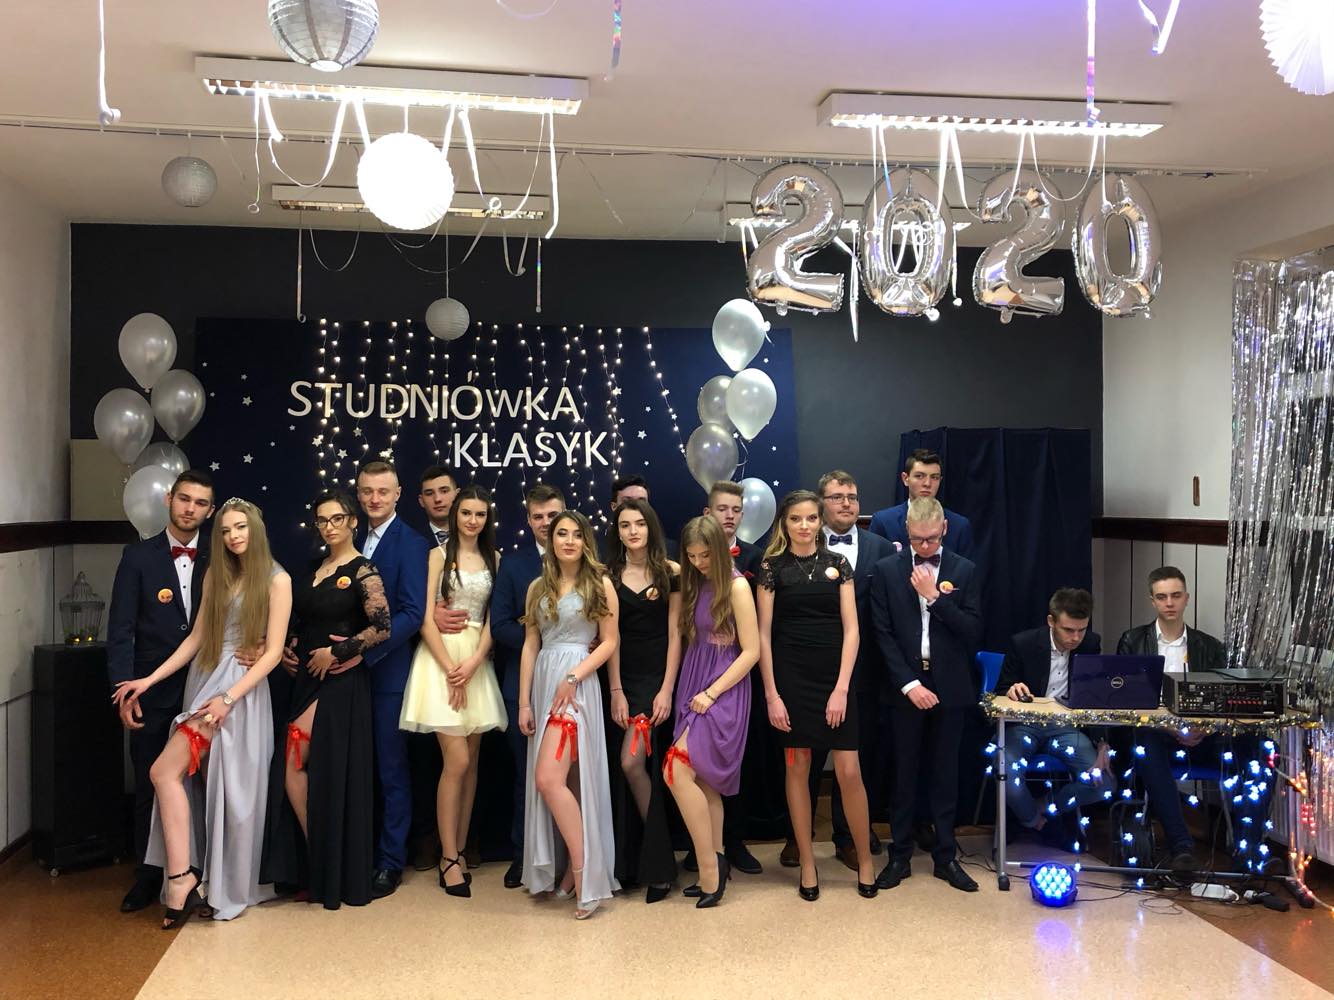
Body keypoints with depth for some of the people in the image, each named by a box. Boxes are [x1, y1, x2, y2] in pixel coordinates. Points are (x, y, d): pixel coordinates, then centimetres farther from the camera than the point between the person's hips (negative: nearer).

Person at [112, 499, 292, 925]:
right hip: (203, 681, 6)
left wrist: (228, 697, -18)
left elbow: (273, 651, -10)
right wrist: (151, 679, 3)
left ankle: (182, 878, -9)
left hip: (241, 687, -6)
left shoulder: (277, 580, -6)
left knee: (165, 771, -15)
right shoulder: (215, 574, 12)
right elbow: (197, 637, 12)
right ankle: (202, 882, 13)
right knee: (203, 786, 6)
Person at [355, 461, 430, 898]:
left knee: (391, 768, 4)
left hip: (388, 670, -6)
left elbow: (412, 614, -16)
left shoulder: (410, 544, -9)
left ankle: (391, 861, 14)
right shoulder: (355, 541, 13)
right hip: (353, 669, 6)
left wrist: (362, 651, -21)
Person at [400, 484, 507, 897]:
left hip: (478, 663, 4)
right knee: (457, 761, -9)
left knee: (470, 762, 5)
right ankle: (449, 858, 0)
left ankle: (459, 851, 15)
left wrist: (472, 663, -9)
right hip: (440, 659, -4)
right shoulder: (439, 555, 1)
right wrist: (450, 670, -12)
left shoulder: (493, 559, 11)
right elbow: (426, 617, -5)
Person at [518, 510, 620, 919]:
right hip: (543, 682, 5)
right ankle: (570, 868, 16)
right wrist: (524, 702, 6)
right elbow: (530, 645, 11)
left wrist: (574, 676, -15)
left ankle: (582, 868, -7)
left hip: (578, 684, -5)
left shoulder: (600, 585, 0)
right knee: (560, 781, 7)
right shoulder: (538, 587, 12)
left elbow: (609, 641, -3)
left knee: (549, 778, -16)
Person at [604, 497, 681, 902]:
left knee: (633, 762, -14)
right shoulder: (609, 576, 6)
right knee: (633, 767, 3)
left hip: (659, 676, -3)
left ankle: (656, 864, 1)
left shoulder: (671, 573, 0)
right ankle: (633, 863, 15)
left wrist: (667, 690, -9)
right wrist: (616, 691, -4)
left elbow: (675, 634, -2)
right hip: (625, 678, 3)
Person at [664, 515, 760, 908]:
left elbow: (751, 651, -12)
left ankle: (710, 867, -8)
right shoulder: (693, 584, 11)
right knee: (703, 780, 9)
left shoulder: (736, 586, -10)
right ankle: (715, 867, 18)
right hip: (694, 687, 7)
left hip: (723, 692, -7)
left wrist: (711, 693, -14)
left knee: (678, 769, -17)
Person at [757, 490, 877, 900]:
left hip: (835, 677, 1)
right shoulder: (772, 567, 2)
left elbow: (851, 629, 1)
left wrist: (841, 688, -7)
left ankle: (865, 859, 15)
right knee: (798, 768, 6)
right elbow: (763, 635, 0)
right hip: (791, 678, -1)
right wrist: (771, 695, -6)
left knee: (849, 771, -2)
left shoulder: (837, 564, 5)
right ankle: (807, 863, 18)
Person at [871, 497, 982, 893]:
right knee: (905, 773, 7)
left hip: (949, 686, 1)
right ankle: (900, 856, 17)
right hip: (906, 685, -1)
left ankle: (945, 856, 20)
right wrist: (909, 684, -11)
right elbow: (883, 634, -4)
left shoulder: (964, 570, 2)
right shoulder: (887, 570, -1)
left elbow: (973, 632, -5)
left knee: (945, 773, 9)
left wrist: (935, 597, -14)